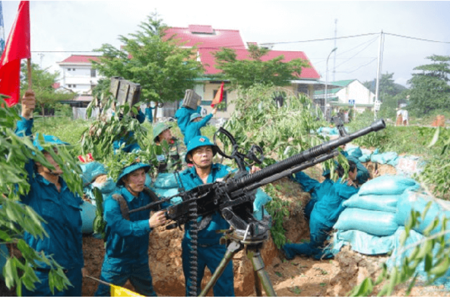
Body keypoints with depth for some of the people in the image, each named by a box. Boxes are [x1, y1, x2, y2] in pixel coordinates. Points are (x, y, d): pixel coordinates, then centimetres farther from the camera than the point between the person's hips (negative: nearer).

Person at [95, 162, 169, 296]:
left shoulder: (146, 196, -6)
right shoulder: (113, 202, -23)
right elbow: (121, 227, -36)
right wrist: (149, 224, -49)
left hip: (141, 261, 5)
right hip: (117, 263, -5)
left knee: (149, 295, 20)